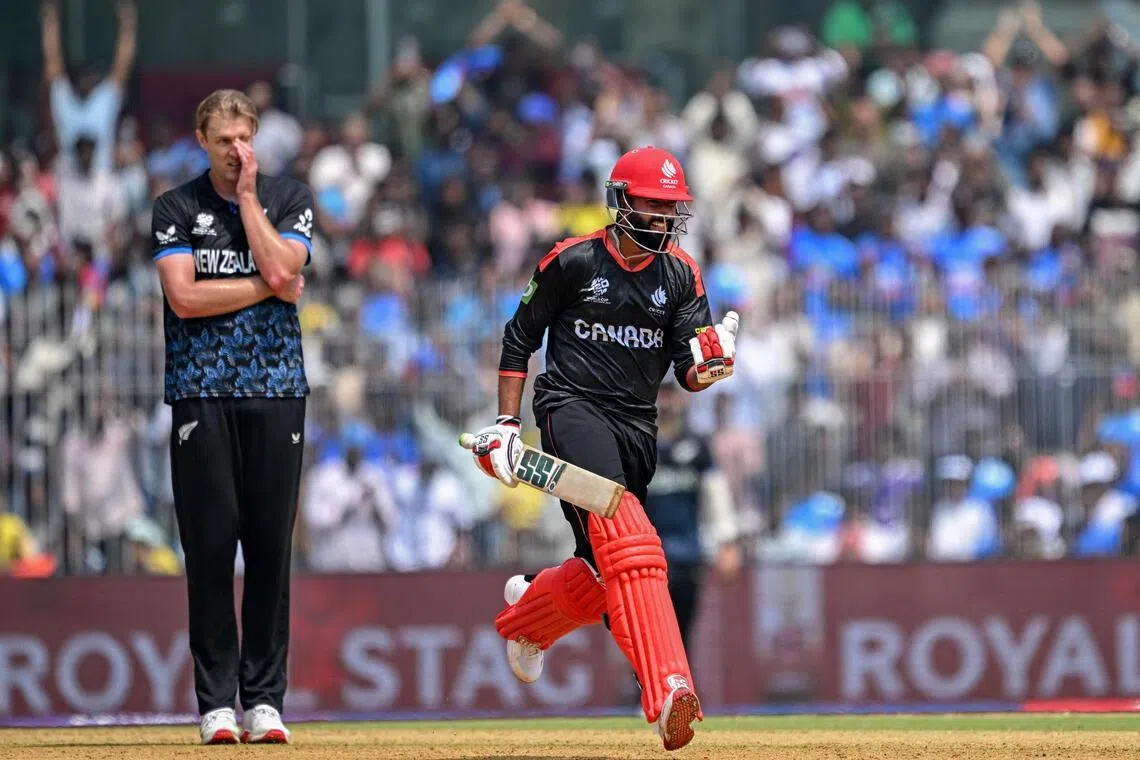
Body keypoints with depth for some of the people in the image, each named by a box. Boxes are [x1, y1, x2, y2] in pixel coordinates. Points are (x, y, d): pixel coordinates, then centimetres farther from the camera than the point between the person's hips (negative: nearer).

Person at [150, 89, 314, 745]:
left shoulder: (290, 199, 10)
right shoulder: (177, 208, 6)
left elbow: (279, 269, -9)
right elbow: (184, 296, -7)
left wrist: (247, 196, -3)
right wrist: (265, 286, -5)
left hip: (277, 390, 1)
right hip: (203, 390, -1)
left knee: (272, 546, -1)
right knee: (211, 545, -4)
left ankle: (264, 699, 3)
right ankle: (217, 703, -1)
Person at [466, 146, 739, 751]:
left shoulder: (680, 275, 7)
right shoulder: (572, 262, -3)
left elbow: (687, 371, 0)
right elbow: (519, 339, 6)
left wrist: (708, 368, -24)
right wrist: (506, 422, 1)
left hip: (637, 426, 6)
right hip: (572, 407, -6)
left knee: (603, 572, 9)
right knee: (627, 542, -26)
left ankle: (527, 616, 45)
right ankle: (667, 691, -38)